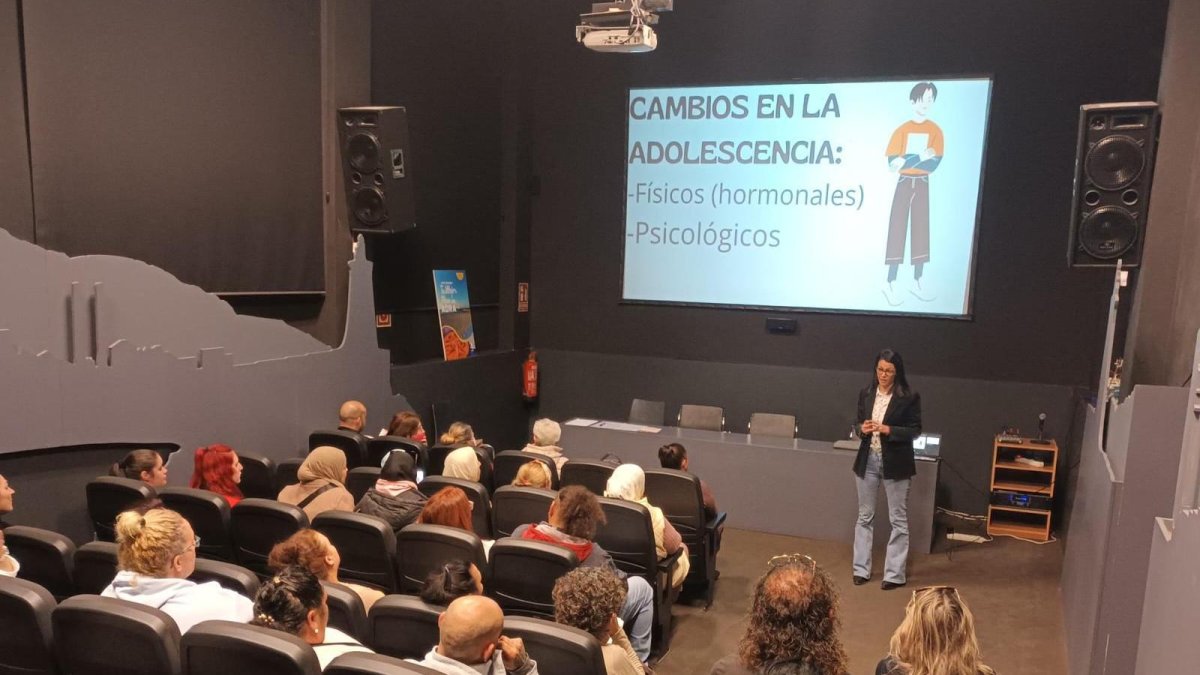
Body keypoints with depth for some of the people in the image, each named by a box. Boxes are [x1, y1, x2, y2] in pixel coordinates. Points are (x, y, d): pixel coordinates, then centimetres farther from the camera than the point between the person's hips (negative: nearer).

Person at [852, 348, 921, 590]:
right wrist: (862, 429, -11)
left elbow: (915, 430, -7)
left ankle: (895, 574, 15)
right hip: (868, 460, 4)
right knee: (865, 517, 11)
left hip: (895, 463, -4)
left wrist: (888, 429, -21)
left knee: (898, 520, 5)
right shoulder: (866, 394, 4)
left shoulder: (909, 397, -8)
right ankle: (861, 569, 21)